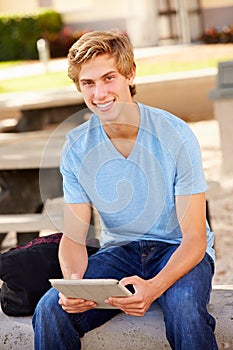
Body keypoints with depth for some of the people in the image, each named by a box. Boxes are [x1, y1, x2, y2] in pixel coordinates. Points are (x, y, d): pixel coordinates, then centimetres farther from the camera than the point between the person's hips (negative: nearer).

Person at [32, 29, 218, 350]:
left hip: (178, 250, -3)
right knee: (51, 309, -24)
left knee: (184, 308, -37)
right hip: (119, 251, 3)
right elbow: (73, 235, -2)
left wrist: (153, 287, -36)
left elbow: (195, 237, -16)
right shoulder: (77, 148, -5)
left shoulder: (175, 135, -16)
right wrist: (73, 280, -26)